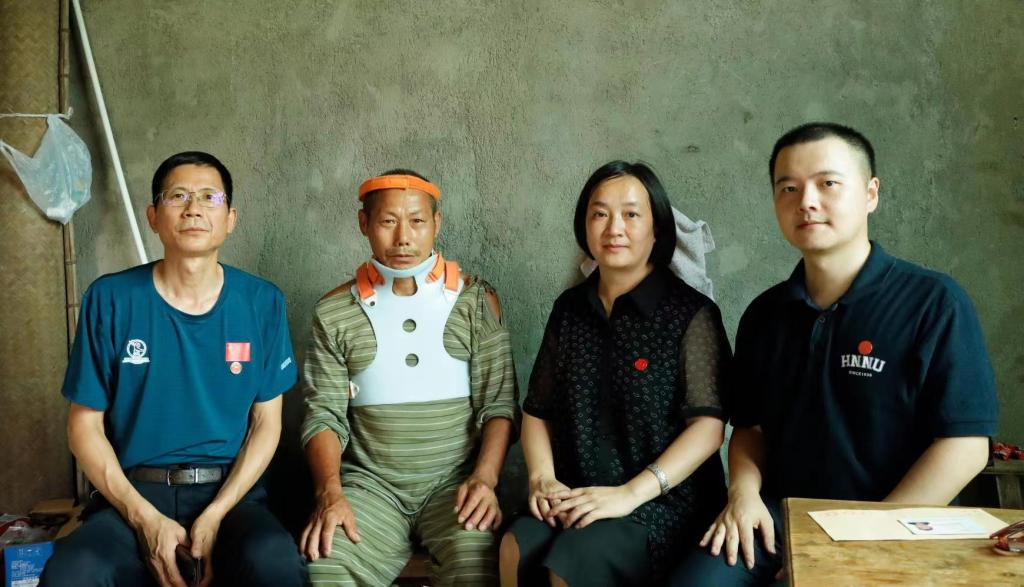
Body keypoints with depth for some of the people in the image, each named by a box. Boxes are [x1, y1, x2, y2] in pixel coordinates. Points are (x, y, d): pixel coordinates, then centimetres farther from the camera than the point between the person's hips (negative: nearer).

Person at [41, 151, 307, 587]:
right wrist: (146, 519, -10)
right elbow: (85, 424, 3)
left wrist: (216, 515, -11)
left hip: (232, 492, 0)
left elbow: (266, 423, 3)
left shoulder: (262, 303, 2)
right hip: (132, 497, 0)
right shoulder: (110, 300, 1)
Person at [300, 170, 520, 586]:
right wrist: (331, 492, -15)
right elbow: (325, 414, 2)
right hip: (371, 483, 1)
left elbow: (499, 404, 0)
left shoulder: (476, 300, 4)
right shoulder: (334, 312, 5)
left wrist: (485, 478, -15)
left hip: (456, 480, 0)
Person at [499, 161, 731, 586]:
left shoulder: (691, 313, -4)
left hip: (665, 501, -3)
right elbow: (537, 410, 14)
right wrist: (542, 479, -5)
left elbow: (709, 425, -11)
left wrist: (631, 493, -19)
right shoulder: (569, 309, 11)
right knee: (517, 551, -27)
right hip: (576, 499, 4)